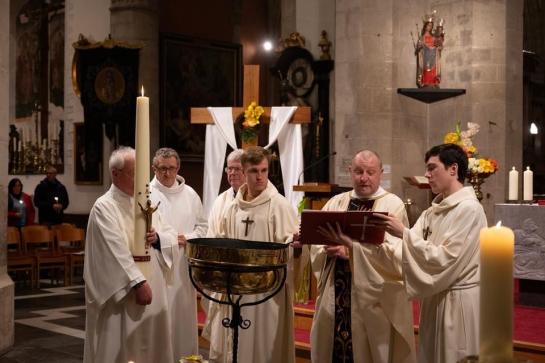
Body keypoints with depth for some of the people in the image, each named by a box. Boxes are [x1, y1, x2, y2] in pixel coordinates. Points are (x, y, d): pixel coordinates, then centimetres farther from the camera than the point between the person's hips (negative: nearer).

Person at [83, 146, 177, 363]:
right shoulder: (104, 207, -11)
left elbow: (171, 235, 13)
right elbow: (116, 251, -21)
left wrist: (158, 237, -9)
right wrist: (138, 282, -26)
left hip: (152, 286, 7)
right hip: (121, 294, -7)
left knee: (151, 346, 12)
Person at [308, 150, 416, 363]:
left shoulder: (393, 205, -4)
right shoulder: (335, 203, 11)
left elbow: (394, 254, -14)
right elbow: (316, 246, 6)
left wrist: (351, 251, -19)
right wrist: (331, 249, -15)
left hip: (374, 299, -4)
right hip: (336, 296, 4)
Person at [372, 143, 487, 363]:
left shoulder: (469, 208, -15)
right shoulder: (435, 210, 10)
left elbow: (445, 259, -21)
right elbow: (416, 248, 5)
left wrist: (403, 233, -21)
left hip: (458, 302, -8)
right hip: (435, 298, 8)